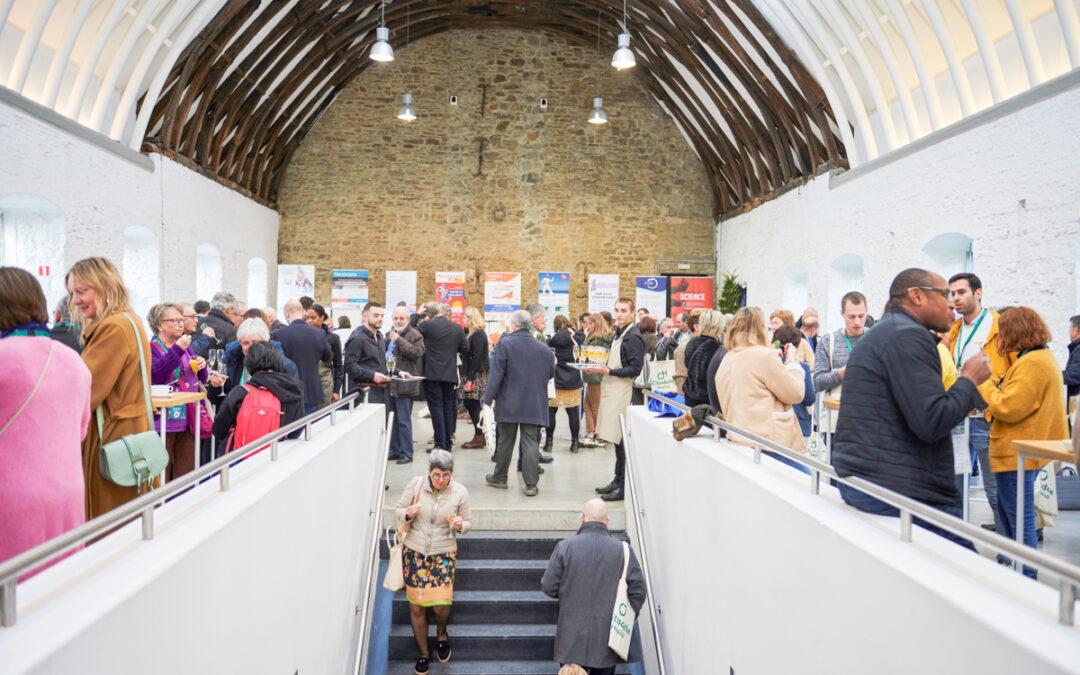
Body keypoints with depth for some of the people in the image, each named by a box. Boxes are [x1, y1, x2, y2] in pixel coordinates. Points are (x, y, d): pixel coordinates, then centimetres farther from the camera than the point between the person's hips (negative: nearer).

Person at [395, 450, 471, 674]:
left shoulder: (460, 492, -10)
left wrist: (460, 525, -21)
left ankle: (441, 634, 27)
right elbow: (399, 509, 0)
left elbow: (467, 523, 2)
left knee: (440, 604, -9)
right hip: (414, 551, 1)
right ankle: (424, 653, 28)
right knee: (416, 606, 6)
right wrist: (407, 514, -22)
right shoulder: (416, 484, -11)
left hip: (444, 553, -1)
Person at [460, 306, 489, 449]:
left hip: (477, 376, -9)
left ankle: (479, 438, 3)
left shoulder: (478, 334, -14)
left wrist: (470, 379, -21)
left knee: (473, 405, -5)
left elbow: (476, 358, -20)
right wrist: (468, 377, 12)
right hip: (473, 374, 9)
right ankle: (479, 436, 15)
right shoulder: (474, 333, 16)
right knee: (469, 403, 10)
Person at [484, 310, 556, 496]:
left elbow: (496, 374, -13)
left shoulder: (505, 343, -9)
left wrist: (488, 400, -9)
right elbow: (551, 374, 13)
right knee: (531, 442, 3)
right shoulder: (543, 348, 2)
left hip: (509, 404, -2)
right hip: (534, 405, 2)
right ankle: (531, 484, 0)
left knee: (505, 441, 12)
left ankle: (500, 478, 26)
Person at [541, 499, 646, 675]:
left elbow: (548, 587, -4)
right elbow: (638, 590, -5)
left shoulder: (564, 546, -9)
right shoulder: (623, 550, -8)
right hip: (607, 638, 1)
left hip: (572, 637, 0)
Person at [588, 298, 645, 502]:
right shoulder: (619, 334, 17)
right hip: (612, 392, 9)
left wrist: (608, 371, -19)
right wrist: (601, 369, 9)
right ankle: (617, 480, 23)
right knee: (616, 439, 14)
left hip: (622, 393, -9)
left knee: (622, 441, -6)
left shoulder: (633, 337, -12)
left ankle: (624, 487, 0)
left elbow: (635, 369, -17)